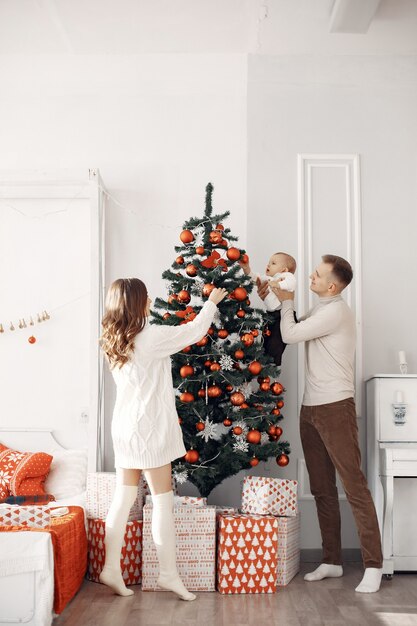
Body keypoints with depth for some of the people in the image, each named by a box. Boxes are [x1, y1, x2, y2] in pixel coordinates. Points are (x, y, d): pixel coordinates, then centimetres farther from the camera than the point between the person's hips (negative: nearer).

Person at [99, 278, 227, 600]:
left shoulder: (114, 341, 5)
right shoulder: (151, 337, -17)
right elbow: (194, 331, -4)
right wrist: (212, 302, 12)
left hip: (124, 428, 8)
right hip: (149, 428, -8)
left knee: (124, 498, 12)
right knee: (163, 501, 1)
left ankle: (112, 569, 15)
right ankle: (169, 574, 9)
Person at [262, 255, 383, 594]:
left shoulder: (336, 311, -12)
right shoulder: (320, 310, 17)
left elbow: (290, 334, -13)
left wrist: (287, 302, 3)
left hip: (336, 408, -9)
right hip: (311, 409, 9)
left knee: (354, 485, -6)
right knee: (322, 489, 11)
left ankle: (373, 565, -1)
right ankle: (332, 560, 19)